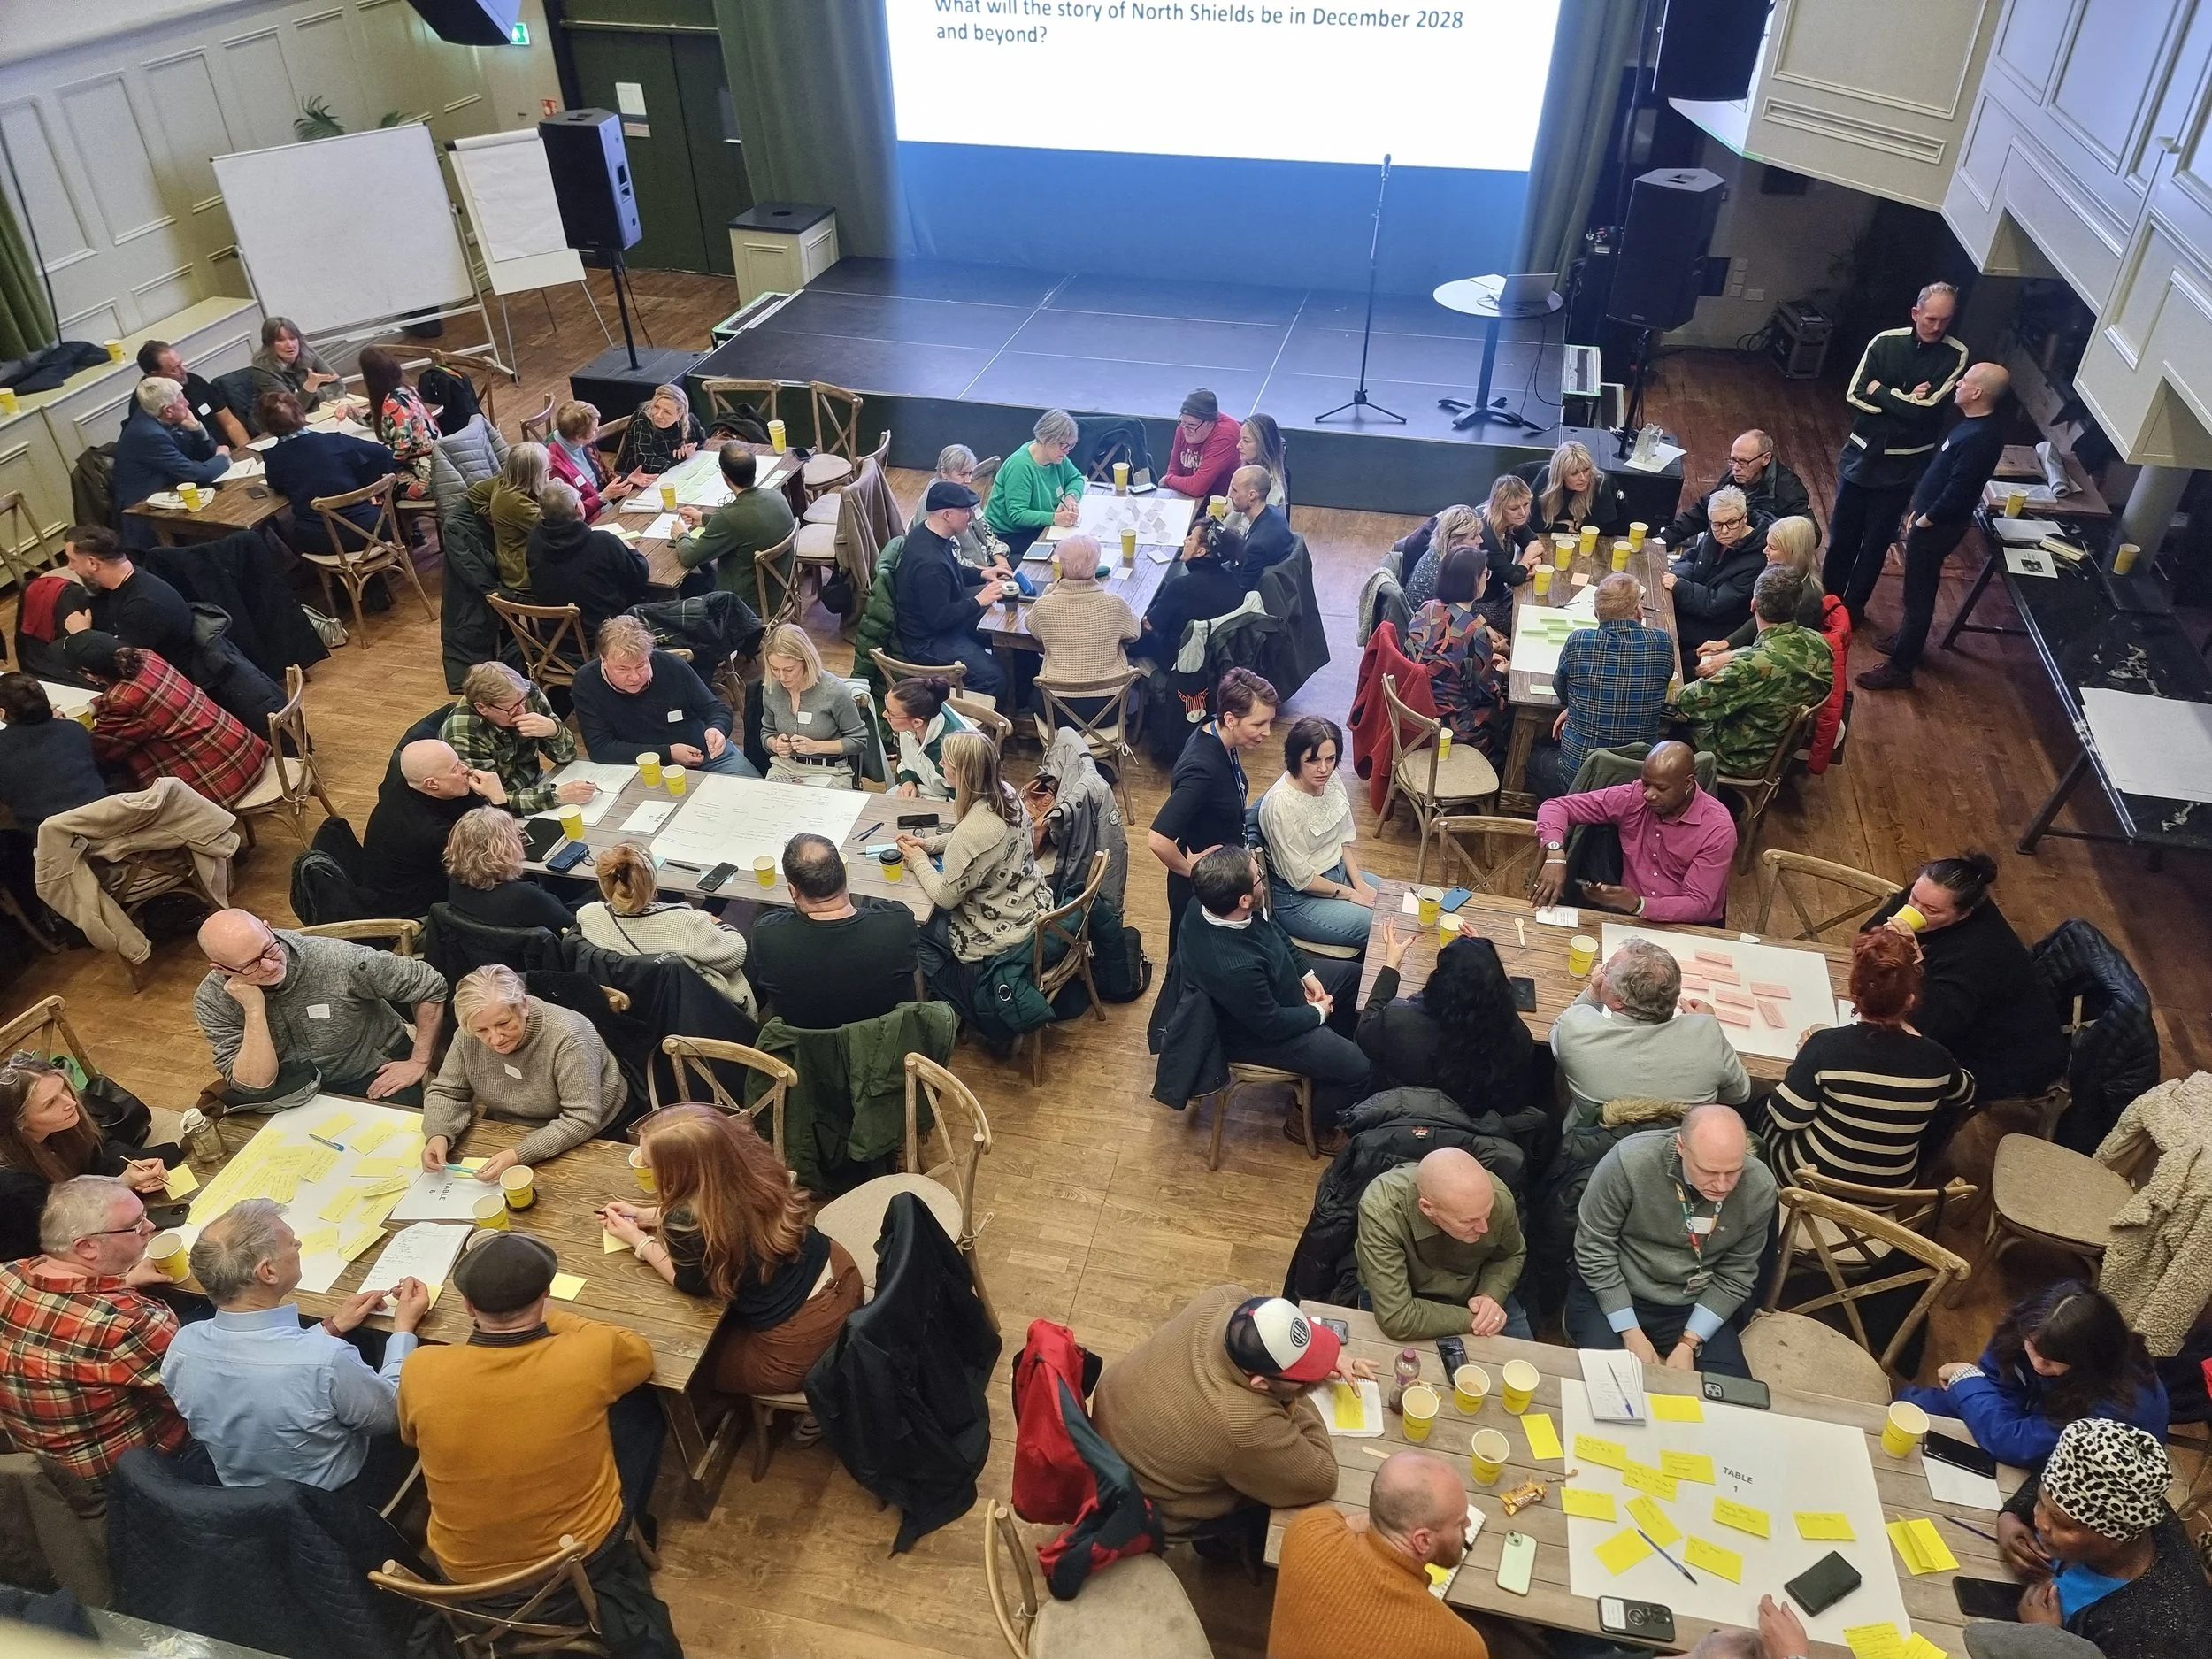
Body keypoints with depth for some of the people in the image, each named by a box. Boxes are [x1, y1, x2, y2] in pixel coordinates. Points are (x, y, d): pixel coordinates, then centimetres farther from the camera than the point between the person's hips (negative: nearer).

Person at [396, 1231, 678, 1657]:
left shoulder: (420, 1371, -23)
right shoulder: (588, 1355, -27)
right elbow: (641, 1352, -1)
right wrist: (551, 1317, 5)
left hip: (464, 1570, 2)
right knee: (641, 1409, 19)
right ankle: (617, 1557, 36)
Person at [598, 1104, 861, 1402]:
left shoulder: (686, 1226, -31)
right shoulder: (748, 1154, -13)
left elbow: (691, 1283, -6)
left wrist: (637, 1238, 4)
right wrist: (646, 1215, 12)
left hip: (796, 1345, -7)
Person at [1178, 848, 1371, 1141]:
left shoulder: (1209, 903, -20)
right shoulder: (1234, 968, -44)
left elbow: (1274, 930, 2)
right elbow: (1273, 1024, -27)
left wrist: (1307, 972, 0)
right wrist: (1318, 1012, -10)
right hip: (1258, 1032, -8)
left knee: (1353, 975, 19)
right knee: (1360, 1068, -7)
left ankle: (1332, 1051, 39)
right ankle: (1311, 1122, 21)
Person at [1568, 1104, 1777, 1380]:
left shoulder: (1759, 1189, -16)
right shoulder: (1630, 1161, -27)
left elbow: (1735, 1276, -3)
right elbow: (1594, 1250, -16)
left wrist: (1689, 1343, -12)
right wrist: (1631, 1333, -17)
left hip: (1691, 1306, 3)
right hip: (1610, 1291, -3)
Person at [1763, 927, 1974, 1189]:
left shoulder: (1826, 1045, -27)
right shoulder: (1933, 1058, -17)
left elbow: (1786, 1118, -17)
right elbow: (1965, 1093, 7)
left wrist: (1804, 1059, -2)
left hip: (1811, 1177, -3)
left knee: (1763, 1108, 25)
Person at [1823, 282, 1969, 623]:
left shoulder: (1957, 355, -11)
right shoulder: (1885, 342, -5)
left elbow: (1927, 408, -19)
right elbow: (1854, 395, -10)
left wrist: (1881, 392, -11)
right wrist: (1905, 402, -17)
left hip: (1904, 464, -2)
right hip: (1862, 453, 2)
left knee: (1877, 540, 9)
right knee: (1842, 532, 12)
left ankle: (1854, 605, 25)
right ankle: (1828, 597, 29)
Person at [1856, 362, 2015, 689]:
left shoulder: (1980, 439, -29)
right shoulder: (1977, 423, 3)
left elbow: (1957, 493, -28)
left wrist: (1924, 520, -15)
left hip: (1936, 526, -10)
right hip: (1929, 517, 10)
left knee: (1919, 594, 1)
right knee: (1918, 589, 26)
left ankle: (1901, 668, 11)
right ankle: (1907, 639, 45)